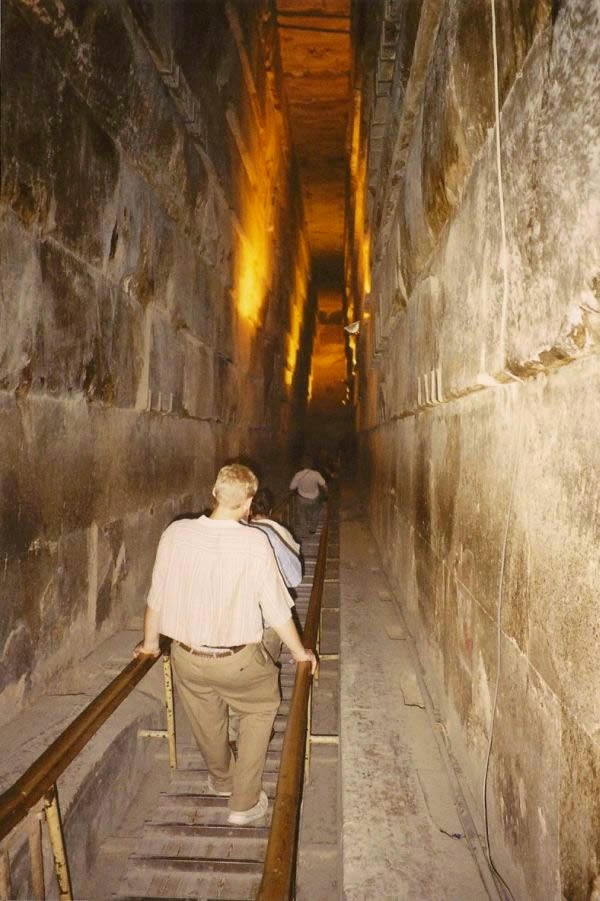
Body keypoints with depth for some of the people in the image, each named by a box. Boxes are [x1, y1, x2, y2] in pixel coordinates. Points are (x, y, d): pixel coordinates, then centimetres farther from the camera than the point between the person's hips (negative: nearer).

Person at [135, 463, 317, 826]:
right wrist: (300, 652, 3)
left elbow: (156, 596, -1)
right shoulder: (255, 543, -21)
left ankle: (222, 779, 57)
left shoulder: (176, 533, -12)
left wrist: (150, 642, 16)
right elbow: (277, 609, -14)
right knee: (261, 708, 27)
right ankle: (245, 802, 30)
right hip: (238, 660, -3)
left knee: (207, 720, 29)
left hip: (187, 656, 3)